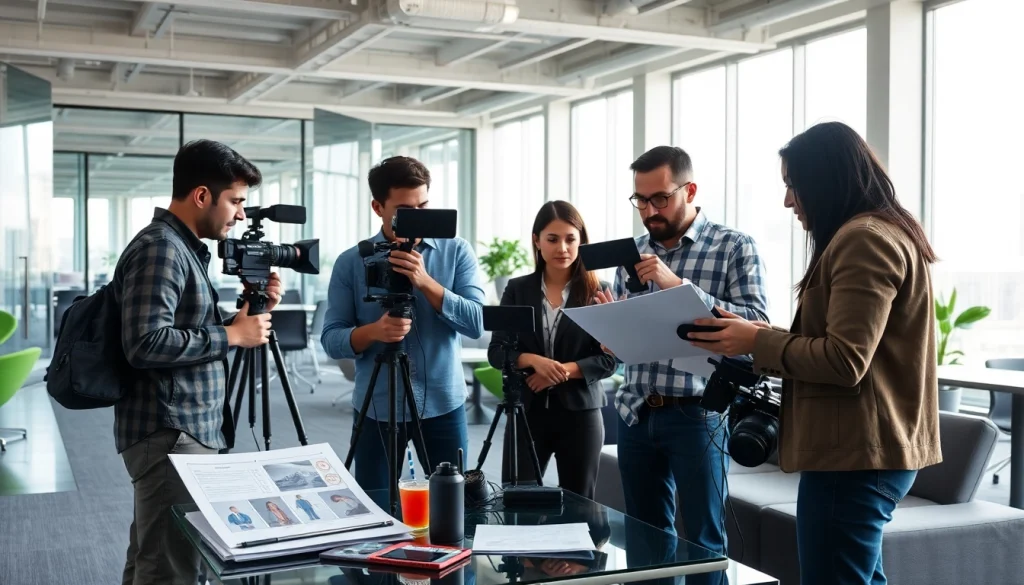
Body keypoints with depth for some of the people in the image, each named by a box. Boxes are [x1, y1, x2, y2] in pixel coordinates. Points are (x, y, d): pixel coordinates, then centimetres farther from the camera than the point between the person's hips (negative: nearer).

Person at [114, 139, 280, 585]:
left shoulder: (185, 248, 16)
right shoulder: (159, 249, -15)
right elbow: (147, 344, -24)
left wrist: (248, 313, 7)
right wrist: (233, 335, -16)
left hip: (187, 431, 10)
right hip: (170, 435, -10)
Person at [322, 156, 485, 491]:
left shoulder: (456, 252, 1)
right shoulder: (351, 262, -1)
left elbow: (476, 323, -9)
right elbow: (331, 339, -4)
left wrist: (425, 282, -20)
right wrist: (374, 331, -24)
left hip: (443, 404, 1)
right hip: (377, 408, 0)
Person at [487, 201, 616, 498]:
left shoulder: (596, 292, -1)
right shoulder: (518, 289, 4)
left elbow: (608, 360, -4)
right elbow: (496, 352, 0)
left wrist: (563, 370, -17)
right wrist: (533, 360, -18)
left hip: (580, 411, -1)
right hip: (526, 410, 1)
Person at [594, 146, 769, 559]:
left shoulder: (734, 247, -4)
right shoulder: (633, 252, 11)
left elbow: (756, 324, -15)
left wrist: (680, 285, -23)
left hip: (696, 414, -5)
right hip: (635, 414, 5)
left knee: (702, 542, 3)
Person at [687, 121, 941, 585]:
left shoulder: (865, 239, -16)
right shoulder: (880, 233, 18)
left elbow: (845, 361, -23)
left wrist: (757, 341, -13)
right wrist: (762, 340, 10)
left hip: (854, 455, -11)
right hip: (865, 450, 11)